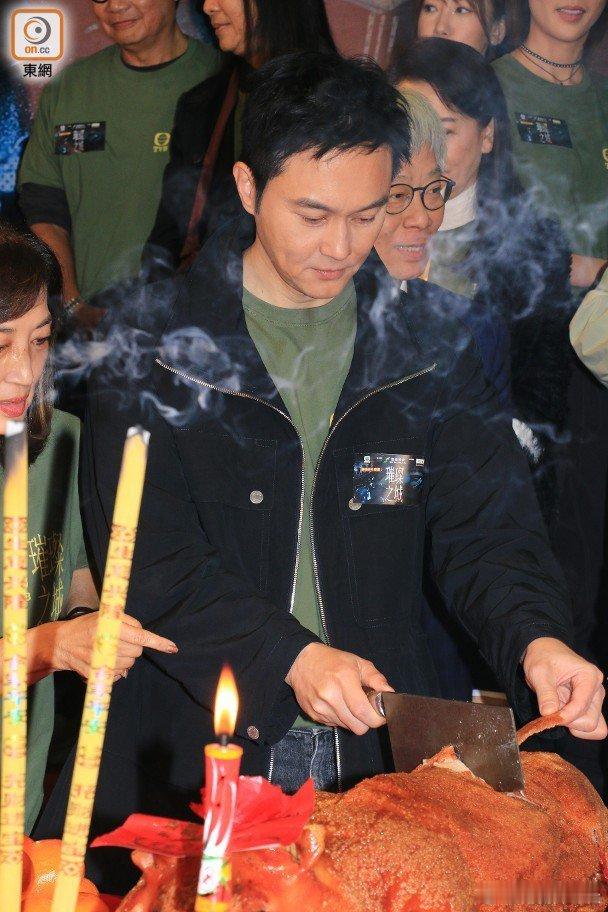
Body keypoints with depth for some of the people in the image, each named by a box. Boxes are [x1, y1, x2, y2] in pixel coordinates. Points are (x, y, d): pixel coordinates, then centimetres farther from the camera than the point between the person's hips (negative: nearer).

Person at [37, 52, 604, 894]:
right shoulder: (156, 347, -6)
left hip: (382, 752, 2)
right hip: (190, 754, -2)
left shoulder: (429, 353, 3)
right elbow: (149, 554, -11)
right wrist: (289, 656, -23)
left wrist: (536, 637, -19)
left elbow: (485, 529, 2)